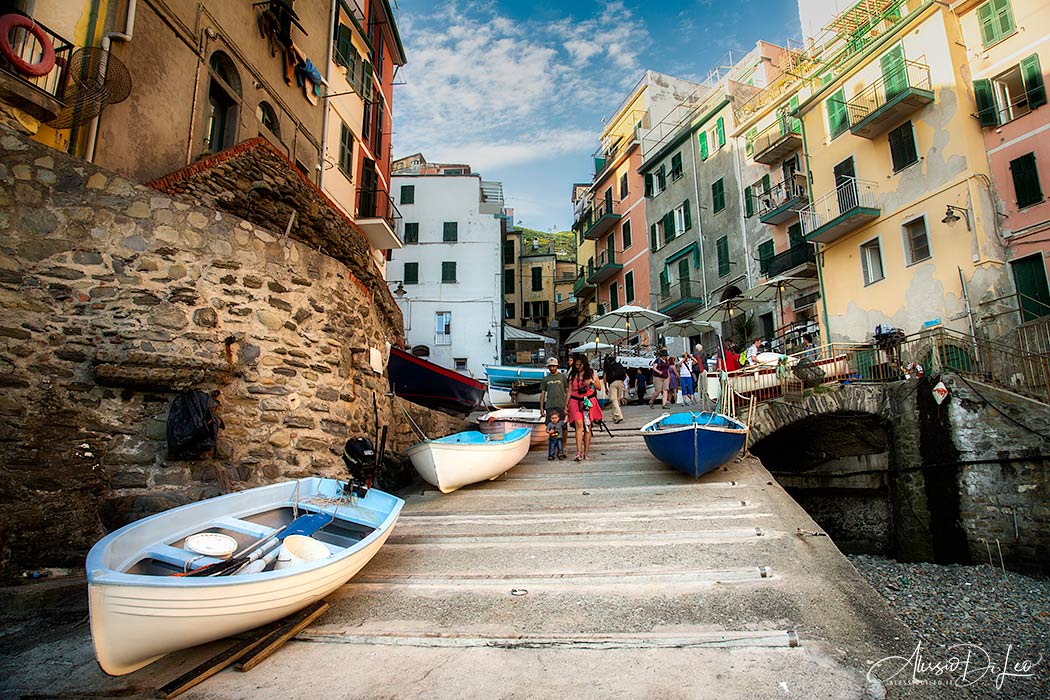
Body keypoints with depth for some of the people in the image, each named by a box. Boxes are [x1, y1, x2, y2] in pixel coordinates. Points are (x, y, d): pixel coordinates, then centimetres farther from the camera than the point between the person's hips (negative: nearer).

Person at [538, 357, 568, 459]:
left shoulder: (562, 376, 6)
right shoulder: (545, 378, 14)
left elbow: (567, 391, 3)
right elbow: (542, 393, 16)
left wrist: (566, 405, -6)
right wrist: (541, 407, 9)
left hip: (561, 405, -2)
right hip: (549, 406, 3)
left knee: (562, 428, -4)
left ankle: (563, 449, 0)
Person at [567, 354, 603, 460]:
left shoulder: (591, 372, 8)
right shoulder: (572, 375, 10)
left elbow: (599, 387, 10)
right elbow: (569, 391, 12)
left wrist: (592, 381, -9)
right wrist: (566, 406, 8)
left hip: (589, 401, 0)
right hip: (575, 401, 0)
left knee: (587, 427, 2)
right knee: (579, 425, -16)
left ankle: (586, 453, 8)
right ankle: (579, 452, -20)